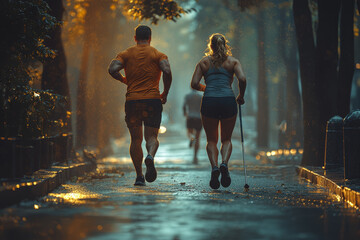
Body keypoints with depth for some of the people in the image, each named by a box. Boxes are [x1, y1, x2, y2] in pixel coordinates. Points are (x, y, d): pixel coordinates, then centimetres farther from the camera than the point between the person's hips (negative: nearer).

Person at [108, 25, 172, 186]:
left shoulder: (126, 54, 8)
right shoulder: (158, 55, 5)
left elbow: (112, 69, -7)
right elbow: (167, 71, -13)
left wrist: (124, 80, 11)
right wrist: (165, 94, -1)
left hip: (132, 100, 1)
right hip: (153, 100, -1)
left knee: (136, 139, 10)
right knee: (151, 136, 4)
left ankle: (139, 176, 4)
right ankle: (150, 156, -29)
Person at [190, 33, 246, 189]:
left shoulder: (203, 62, 14)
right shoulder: (233, 61, 12)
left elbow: (194, 84, 5)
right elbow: (242, 79, -4)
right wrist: (241, 96, 11)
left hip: (209, 101, 0)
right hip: (228, 101, 0)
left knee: (211, 140, 14)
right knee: (226, 139, 15)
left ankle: (214, 166, -13)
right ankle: (224, 164, -14)